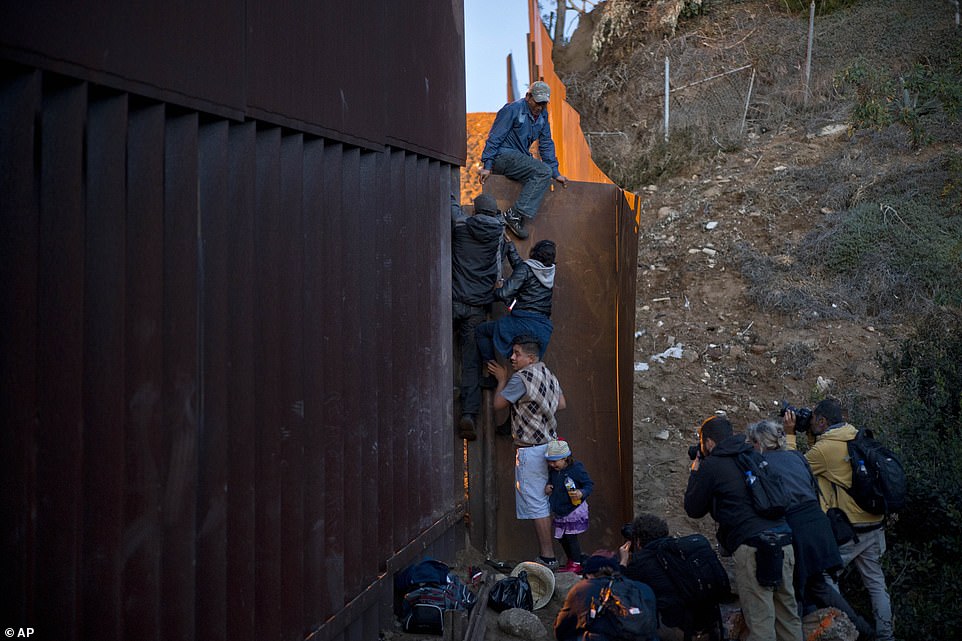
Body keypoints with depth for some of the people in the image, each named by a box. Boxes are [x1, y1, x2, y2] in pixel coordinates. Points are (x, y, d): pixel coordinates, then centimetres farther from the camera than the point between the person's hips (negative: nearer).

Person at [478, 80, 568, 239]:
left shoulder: (542, 116, 12)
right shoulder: (513, 109, -11)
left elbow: (546, 145, 16)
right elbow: (495, 137, -13)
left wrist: (555, 173, 8)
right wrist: (487, 166, -18)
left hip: (519, 158, 9)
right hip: (503, 155, -9)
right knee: (543, 171, -24)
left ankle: (515, 215, -12)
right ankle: (515, 214, -31)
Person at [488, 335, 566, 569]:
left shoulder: (521, 379, -17)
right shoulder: (548, 373, 10)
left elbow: (498, 405, -8)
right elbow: (561, 404, 20)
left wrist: (502, 380, 5)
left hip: (531, 450, -9)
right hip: (549, 443, 9)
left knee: (536, 505, -5)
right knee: (545, 502, 13)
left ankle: (547, 558, -3)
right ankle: (549, 555, 15)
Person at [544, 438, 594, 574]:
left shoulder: (576, 468, -16)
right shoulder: (553, 470, 4)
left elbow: (589, 484, -12)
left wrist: (581, 493, -31)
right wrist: (548, 488, 0)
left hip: (574, 510, -7)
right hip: (559, 511, 7)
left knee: (571, 537, -6)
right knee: (561, 537, 12)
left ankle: (576, 564, 5)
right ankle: (570, 562, 28)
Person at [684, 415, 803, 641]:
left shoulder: (711, 466, 1)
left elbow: (693, 509, 10)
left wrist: (695, 472, 23)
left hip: (752, 547, -7)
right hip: (783, 541, 7)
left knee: (760, 622, -7)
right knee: (789, 617, 11)